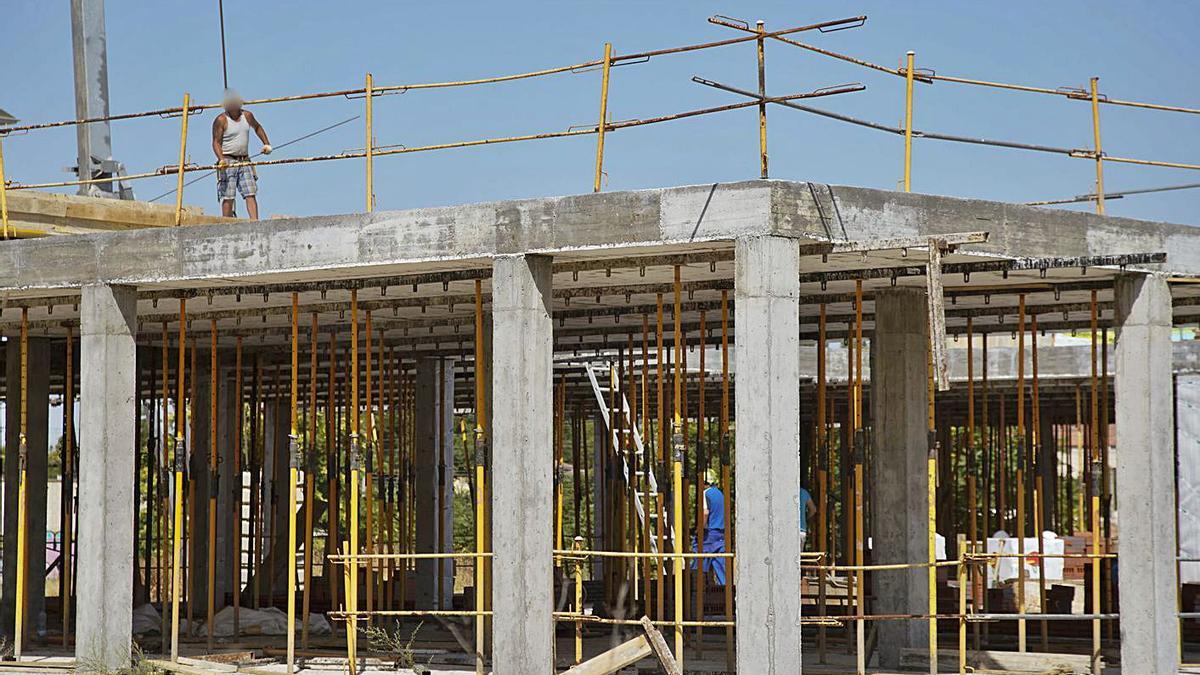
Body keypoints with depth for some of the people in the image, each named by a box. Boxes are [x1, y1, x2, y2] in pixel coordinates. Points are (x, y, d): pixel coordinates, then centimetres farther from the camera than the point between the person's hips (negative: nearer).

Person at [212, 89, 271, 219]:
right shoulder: (221, 120, -7)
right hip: (228, 161, -5)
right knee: (228, 197, -6)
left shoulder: (247, 115, 8)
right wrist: (221, 159, -27)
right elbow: (216, 142, -11)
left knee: (251, 194, -6)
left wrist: (266, 143, 20)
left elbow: (257, 127, 29)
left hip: (244, 161, 5)